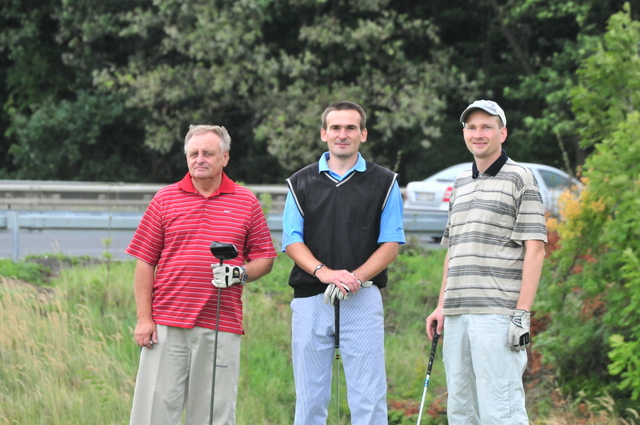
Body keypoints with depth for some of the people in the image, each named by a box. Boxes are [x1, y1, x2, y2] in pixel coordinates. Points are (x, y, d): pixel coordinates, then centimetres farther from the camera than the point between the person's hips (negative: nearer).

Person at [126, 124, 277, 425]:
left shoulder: (246, 203, 9)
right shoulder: (165, 199, 7)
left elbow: (265, 258, 12)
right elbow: (144, 262, 5)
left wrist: (240, 273, -10)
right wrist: (144, 318, -2)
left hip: (221, 326, 1)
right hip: (166, 323, 0)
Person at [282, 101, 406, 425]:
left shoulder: (384, 183, 8)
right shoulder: (301, 183, 12)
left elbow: (391, 243, 3)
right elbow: (292, 241, 6)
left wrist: (356, 277, -13)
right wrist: (323, 272, -13)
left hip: (363, 299, -2)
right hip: (310, 298, 2)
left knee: (369, 398, -5)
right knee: (310, 399, 3)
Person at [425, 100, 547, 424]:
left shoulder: (520, 179, -2)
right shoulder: (461, 184, 21)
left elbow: (535, 249, -8)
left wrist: (522, 313, -15)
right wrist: (441, 306, 16)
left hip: (497, 313, -8)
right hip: (457, 314, 8)